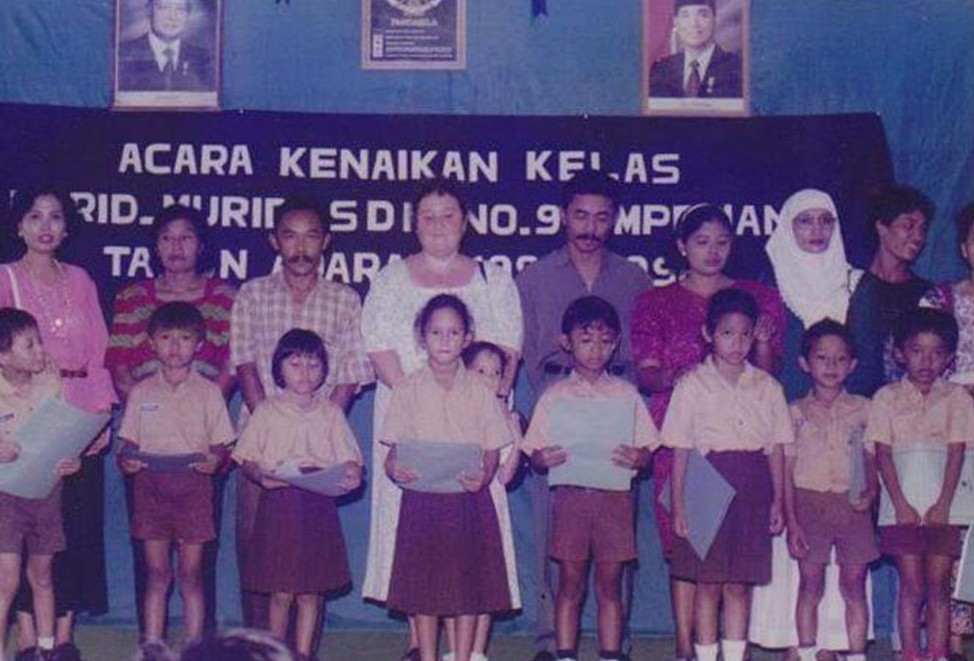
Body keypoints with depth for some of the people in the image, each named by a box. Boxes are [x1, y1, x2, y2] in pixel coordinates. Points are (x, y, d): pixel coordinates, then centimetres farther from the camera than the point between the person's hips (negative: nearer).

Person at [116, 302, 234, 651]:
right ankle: (152, 645, 10)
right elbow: (129, 442, 10)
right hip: (150, 486, 1)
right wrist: (126, 461, -11)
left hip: (193, 486, -1)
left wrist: (215, 460, -17)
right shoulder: (141, 392, 7)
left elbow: (221, 445, 4)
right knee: (156, 573, 5)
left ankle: (194, 645, 9)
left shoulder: (208, 392, 3)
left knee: (190, 574, 3)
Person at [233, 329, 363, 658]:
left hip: (319, 506, 1)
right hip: (278, 504, -1)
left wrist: (351, 476, -17)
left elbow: (349, 460, 5)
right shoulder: (267, 411, 5)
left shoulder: (331, 413, 9)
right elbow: (247, 459, 4)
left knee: (311, 591, 4)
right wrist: (261, 475, -17)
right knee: (281, 592, 0)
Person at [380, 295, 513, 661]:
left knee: (469, 587, 3)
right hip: (421, 498, 0)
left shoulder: (480, 391, 4)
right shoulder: (407, 390, 3)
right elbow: (395, 448, 4)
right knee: (423, 587, 3)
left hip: (469, 498, 0)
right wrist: (394, 470, -18)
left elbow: (493, 451, 4)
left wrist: (483, 476, -17)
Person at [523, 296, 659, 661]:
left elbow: (647, 449, 7)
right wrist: (546, 458, -17)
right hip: (570, 494, -1)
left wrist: (636, 458, -15)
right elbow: (535, 452, 5)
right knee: (570, 583, 4)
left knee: (610, 583, 6)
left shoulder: (626, 394, 7)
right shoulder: (555, 395, 6)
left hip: (614, 496, 1)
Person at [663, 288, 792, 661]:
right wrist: (678, 505, -4)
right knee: (708, 583, 2)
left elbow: (776, 448, 11)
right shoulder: (692, 385, 0)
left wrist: (778, 501, 6)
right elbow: (680, 451, -1)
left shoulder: (767, 387, 9)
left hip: (751, 491, 2)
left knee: (740, 585, 7)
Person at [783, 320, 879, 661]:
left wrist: (871, 492, -12)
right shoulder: (796, 412, 4)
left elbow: (872, 459, 8)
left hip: (852, 505, 1)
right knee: (810, 583, 3)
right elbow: (787, 470, 2)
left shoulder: (862, 409, 6)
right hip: (810, 502, -1)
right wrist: (791, 520, -4)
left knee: (854, 583, 3)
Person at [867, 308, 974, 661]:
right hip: (903, 507, -1)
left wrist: (943, 505, -11)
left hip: (941, 507, 1)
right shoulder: (887, 398, 4)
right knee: (912, 586, -1)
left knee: (939, 586, 2)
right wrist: (901, 505, -10)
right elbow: (883, 453, -1)